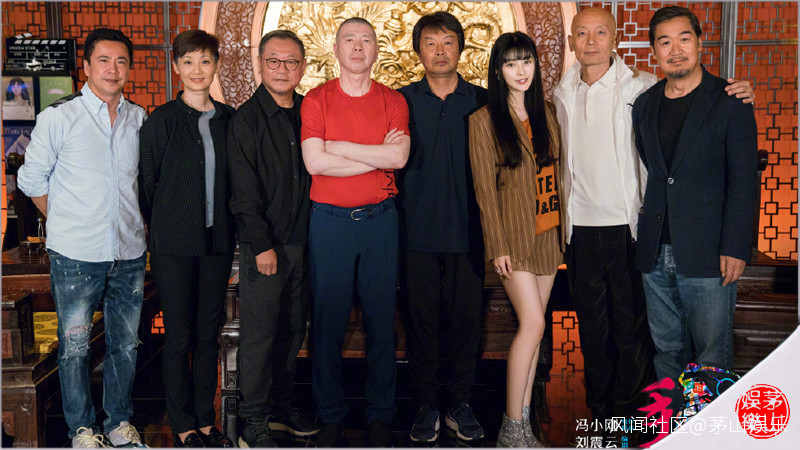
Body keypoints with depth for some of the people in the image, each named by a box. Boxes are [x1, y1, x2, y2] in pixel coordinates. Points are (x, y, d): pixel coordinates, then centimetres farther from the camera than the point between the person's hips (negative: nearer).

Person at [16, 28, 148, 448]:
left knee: (125, 342, 12)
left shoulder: (138, 118, 6)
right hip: (76, 255, -3)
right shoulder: (58, 117, -5)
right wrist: (68, 224, 5)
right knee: (75, 344, 5)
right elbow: (32, 180, 3)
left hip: (129, 253, 4)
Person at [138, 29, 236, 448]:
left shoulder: (228, 119, 7)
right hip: (174, 244, -3)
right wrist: (157, 234, 1)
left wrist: (229, 228, 9)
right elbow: (146, 185, 0)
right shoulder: (160, 121, -3)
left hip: (217, 240, 4)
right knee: (179, 335, 3)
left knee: (209, 332, 10)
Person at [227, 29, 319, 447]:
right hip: (264, 244, -5)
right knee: (259, 332, 0)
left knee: (293, 329, 13)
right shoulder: (246, 119, -7)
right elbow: (243, 192, -10)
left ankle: (282, 405, 28)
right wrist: (262, 245, -13)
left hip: (302, 240, 5)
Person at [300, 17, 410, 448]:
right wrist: (377, 156, -7)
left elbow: (399, 157, -10)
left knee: (381, 319, 5)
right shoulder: (316, 99, 4)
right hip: (329, 219, -1)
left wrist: (340, 146, -9)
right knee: (328, 319, 3)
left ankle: (380, 415, 18)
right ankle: (330, 415, 17)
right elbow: (314, 162, -10)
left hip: (379, 218, 1)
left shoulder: (393, 101, 7)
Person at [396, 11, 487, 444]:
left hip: (466, 230, 1)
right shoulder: (401, 101, 5)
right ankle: (425, 406, 17)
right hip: (417, 230, 0)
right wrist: (395, 212, -2)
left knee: (466, 318, 6)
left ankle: (459, 403, 20)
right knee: (420, 319, 5)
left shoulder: (481, 102, 6)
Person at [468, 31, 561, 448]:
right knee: (533, 323, -12)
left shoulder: (547, 113, 11)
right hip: (514, 235, -5)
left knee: (532, 325, 7)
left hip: (547, 233, 5)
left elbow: (556, 171, 14)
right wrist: (497, 246, -11)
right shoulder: (485, 120, -4)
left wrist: (564, 229, 8)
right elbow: (485, 187, -7)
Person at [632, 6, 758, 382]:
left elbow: (744, 180, -6)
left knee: (712, 358, 0)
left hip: (707, 253, -4)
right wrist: (644, 212, 9)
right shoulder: (644, 104, 12)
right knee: (667, 350, 13)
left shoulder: (729, 101, -3)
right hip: (655, 252, 5)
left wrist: (733, 248, -11)